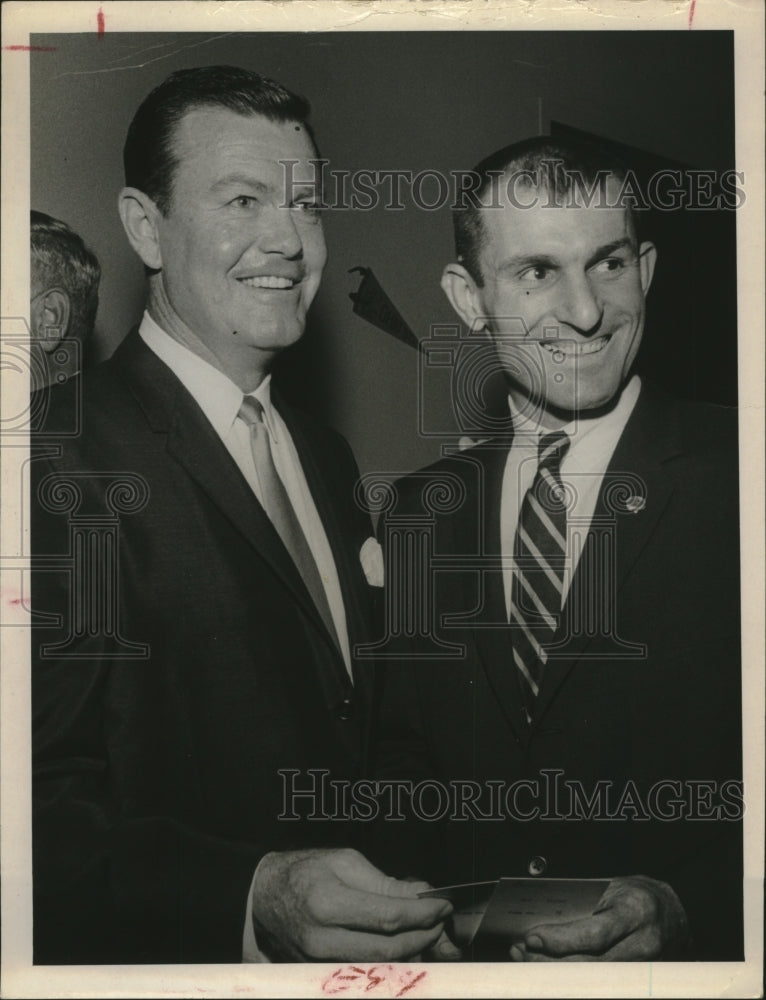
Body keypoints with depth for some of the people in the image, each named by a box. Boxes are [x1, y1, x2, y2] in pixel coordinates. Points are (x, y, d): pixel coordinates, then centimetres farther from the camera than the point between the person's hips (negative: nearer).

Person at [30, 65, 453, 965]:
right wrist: (257, 898, -35)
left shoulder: (325, 455, 6)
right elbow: (46, 812, -24)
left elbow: (344, 735, 11)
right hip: (183, 955, -7)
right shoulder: (65, 465, -20)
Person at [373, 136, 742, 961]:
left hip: (697, 954, -3)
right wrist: (422, 911, -9)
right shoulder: (418, 508, 2)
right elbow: (405, 765, 6)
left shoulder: (737, 482, -12)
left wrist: (686, 907, -25)